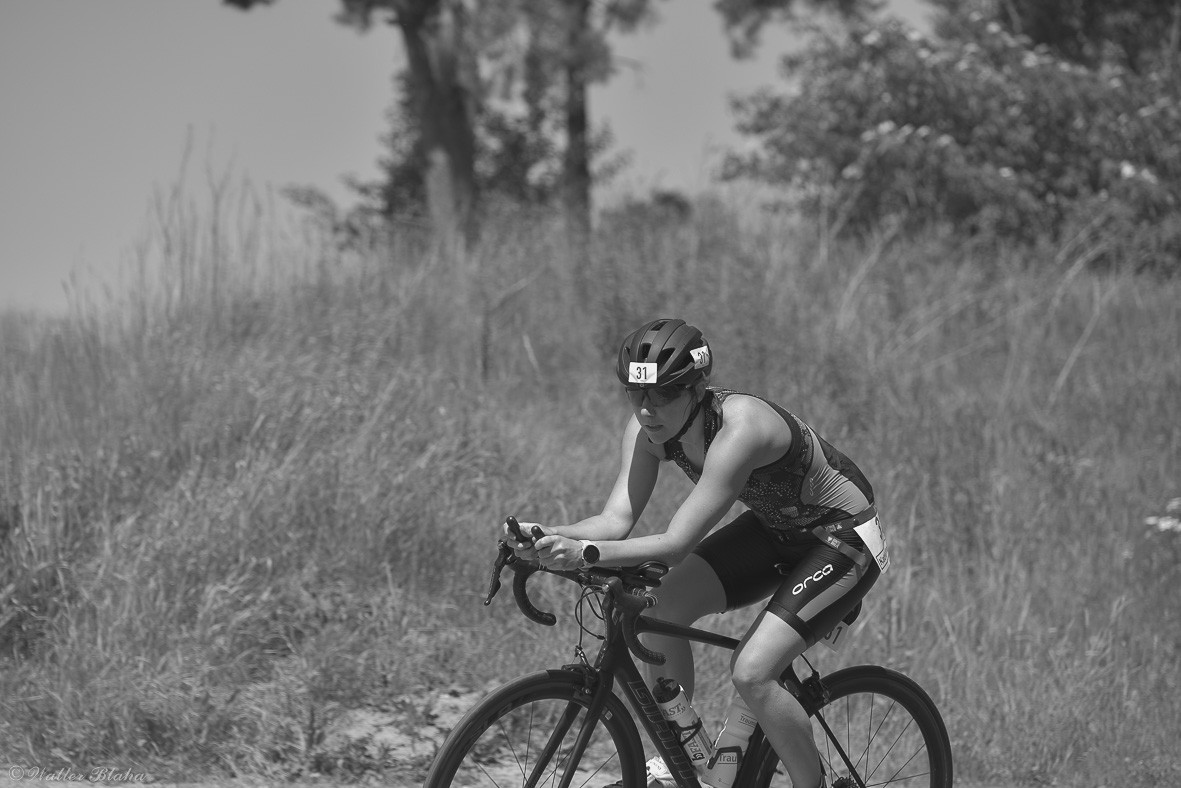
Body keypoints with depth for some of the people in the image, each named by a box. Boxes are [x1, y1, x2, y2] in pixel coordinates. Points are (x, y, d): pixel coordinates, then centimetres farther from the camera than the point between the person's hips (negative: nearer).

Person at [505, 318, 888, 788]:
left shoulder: (739, 428, -36)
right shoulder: (649, 427, -14)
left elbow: (677, 544, -40)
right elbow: (617, 519, -19)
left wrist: (587, 553, -51)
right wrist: (551, 537, -37)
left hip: (846, 540, -8)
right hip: (774, 527, 8)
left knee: (751, 673, -22)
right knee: (661, 608, -11)